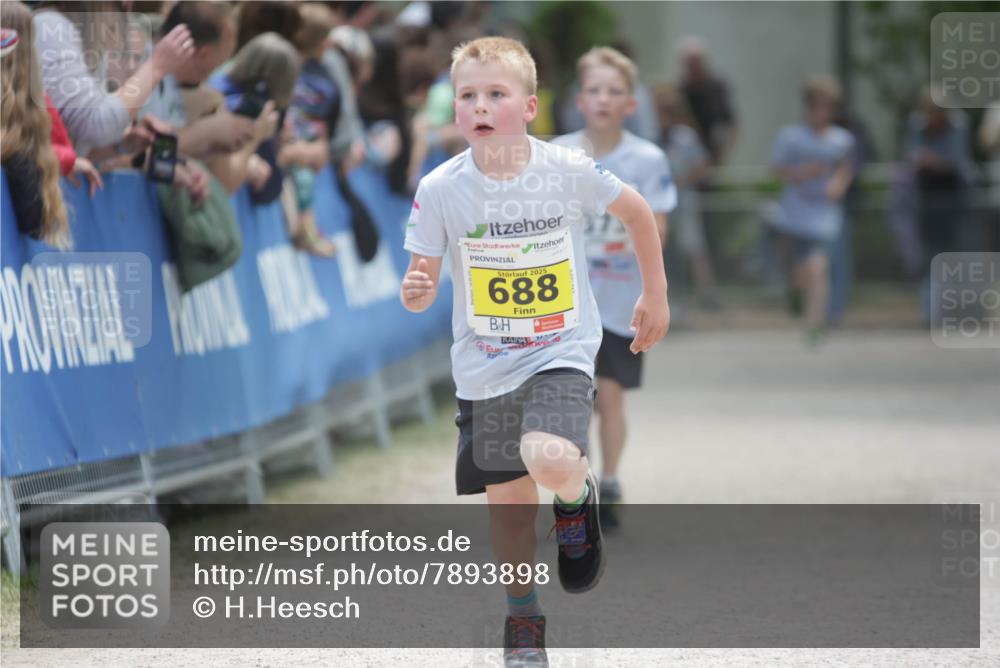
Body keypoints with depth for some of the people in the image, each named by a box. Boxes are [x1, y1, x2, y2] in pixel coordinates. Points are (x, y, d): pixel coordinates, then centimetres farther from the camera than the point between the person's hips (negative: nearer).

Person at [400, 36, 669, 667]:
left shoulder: (569, 171, -13)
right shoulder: (441, 189, -12)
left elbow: (637, 211, 5)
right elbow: (423, 281, -4)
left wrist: (655, 295, 13)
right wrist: (415, 292, -28)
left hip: (561, 353, -2)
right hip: (484, 368, 2)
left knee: (552, 462, -29)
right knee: (507, 502, 11)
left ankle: (578, 496, 8)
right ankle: (523, 616, 36)